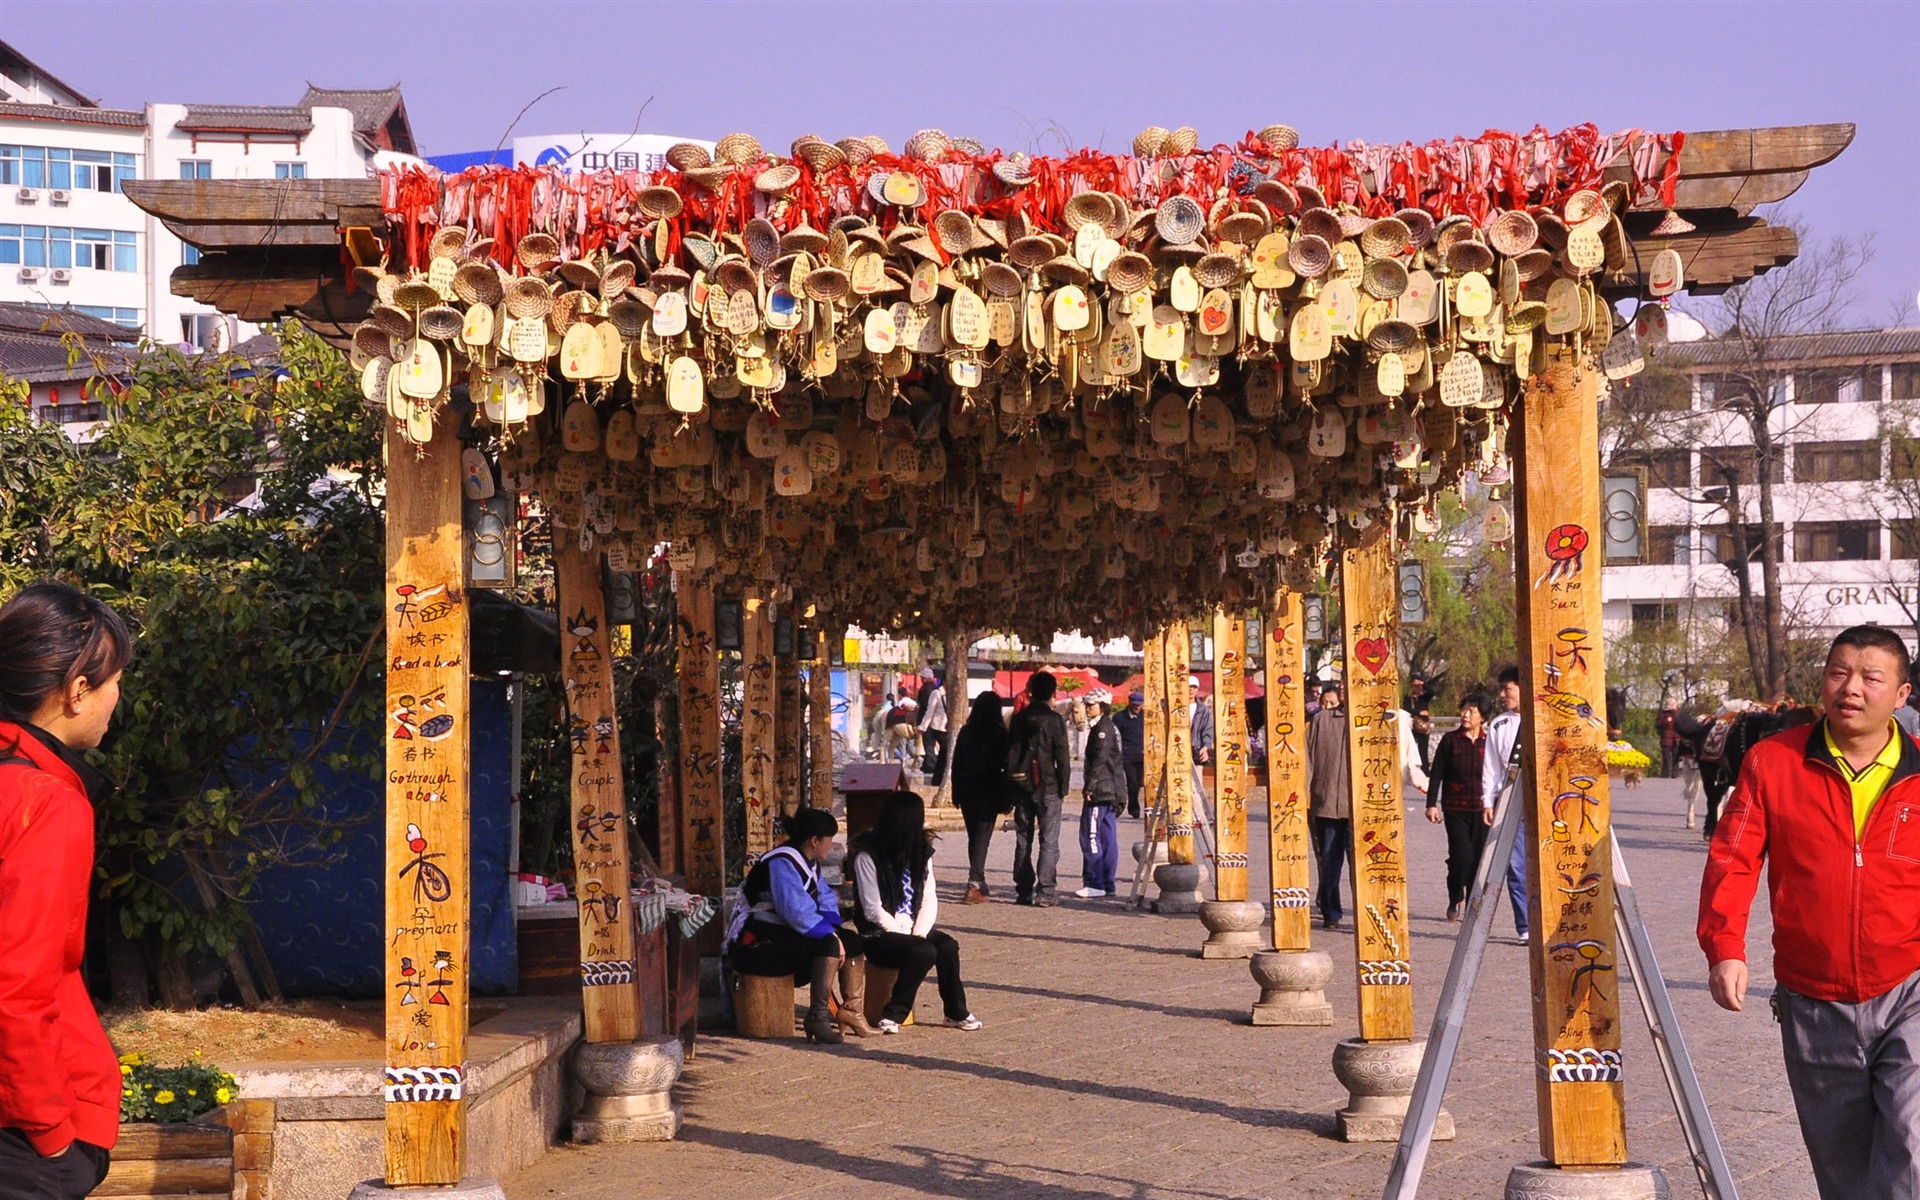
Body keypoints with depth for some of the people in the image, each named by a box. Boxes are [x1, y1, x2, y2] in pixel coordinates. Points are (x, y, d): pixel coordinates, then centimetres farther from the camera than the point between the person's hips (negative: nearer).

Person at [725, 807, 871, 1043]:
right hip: (755, 945, -10)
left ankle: (853, 1012, -3)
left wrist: (832, 930, -8)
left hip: (781, 937, 10)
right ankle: (818, 1017, -31)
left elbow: (826, 898, 12)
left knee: (852, 941, 2)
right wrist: (831, 936, -19)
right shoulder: (782, 864, -18)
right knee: (828, 944, -28)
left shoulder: (808, 863, 14)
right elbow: (798, 913, -27)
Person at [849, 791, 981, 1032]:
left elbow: (930, 899, 5)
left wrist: (919, 933, -12)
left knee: (948, 945, -23)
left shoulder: (922, 850, 9)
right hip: (878, 935, -5)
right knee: (924, 951, -31)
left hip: (912, 931, 5)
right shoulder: (868, 856, -11)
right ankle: (893, 1014, -18)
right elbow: (873, 910, -14)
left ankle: (956, 1012, -8)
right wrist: (911, 939, -17)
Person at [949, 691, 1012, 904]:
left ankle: (979, 884, 24)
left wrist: (956, 794, 15)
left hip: (967, 793, 4)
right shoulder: (1000, 734, -9)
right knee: (982, 838, -5)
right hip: (989, 794, -4)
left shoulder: (965, 732, 4)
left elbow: (956, 764, 8)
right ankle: (974, 884, -17)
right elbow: (1006, 767, -9)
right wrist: (1008, 798, -4)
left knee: (973, 838, 15)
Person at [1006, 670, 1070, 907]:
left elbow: (1009, 754, 8)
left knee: (1023, 840, 12)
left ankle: (1023, 891, 13)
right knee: (1049, 841, -2)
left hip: (1021, 788, 5)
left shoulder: (1018, 719, 5)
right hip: (1047, 789, -4)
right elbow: (1062, 758, -10)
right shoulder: (1054, 720, -9)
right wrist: (1063, 787, 1)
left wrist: (1012, 790, 13)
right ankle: (1044, 892, -10)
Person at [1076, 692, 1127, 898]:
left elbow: (1099, 759, -19)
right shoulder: (1110, 727, 19)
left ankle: (1094, 883, -10)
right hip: (1111, 791, 10)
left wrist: (1089, 786, -19)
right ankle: (1107, 884, 12)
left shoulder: (1102, 728, -11)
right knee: (1108, 838, 10)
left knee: (1091, 836, -9)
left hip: (1100, 790, -10)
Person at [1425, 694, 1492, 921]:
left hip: (1481, 809, 2)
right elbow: (1437, 773, 4)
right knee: (1462, 854, -13)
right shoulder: (1450, 739, 3)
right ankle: (1455, 901, 9)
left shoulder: (1489, 742, 6)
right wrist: (1432, 804, -2)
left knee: (1479, 858, 1)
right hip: (1455, 808, -1)